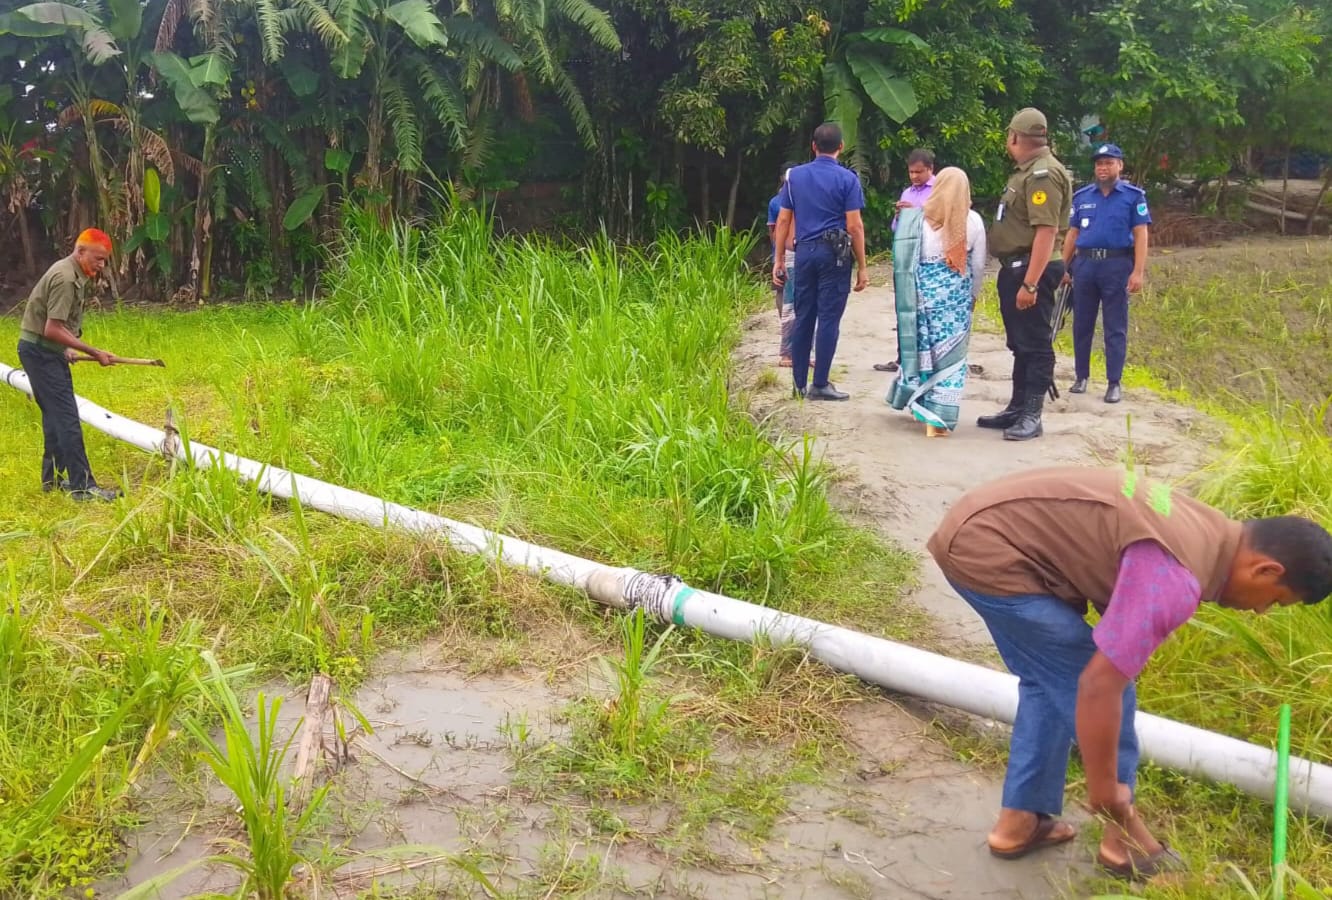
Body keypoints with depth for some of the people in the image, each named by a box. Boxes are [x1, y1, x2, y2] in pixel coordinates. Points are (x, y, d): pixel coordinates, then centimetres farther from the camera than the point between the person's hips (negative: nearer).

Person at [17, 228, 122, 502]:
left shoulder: (75, 275, 10)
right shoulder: (66, 278, -21)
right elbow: (52, 329, -25)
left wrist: (66, 349, 12)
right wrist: (94, 353, -23)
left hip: (45, 351, 10)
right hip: (40, 351, -10)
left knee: (56, 414, 16)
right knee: (66, 416, -11)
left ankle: (51, 478, 26)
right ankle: (83, 486, -11)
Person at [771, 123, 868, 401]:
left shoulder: (794, 175, 8)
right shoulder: (847, 179, -3)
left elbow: (784, 221, 8)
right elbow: (854, 226, -7)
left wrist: (779, 260, 13)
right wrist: (862, 267, -3)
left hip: (805, 252, 4)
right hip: (834, 254, -4)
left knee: (803, 318, 8)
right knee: (828, 319, -1)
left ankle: (799, 384, 11)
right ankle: (820, 385, 0)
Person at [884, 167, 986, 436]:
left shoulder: (920, 218, -1)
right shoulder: (973, 221, -2)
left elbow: (907, 260, 1)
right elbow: (978, 265, 4)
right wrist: (972, 296, 18)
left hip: (923, 292, 1)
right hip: (956, 294, -1)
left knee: (920, 347, 15)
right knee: (950, 353, 2)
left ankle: (919, 403, 26)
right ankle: (937, 418, -1)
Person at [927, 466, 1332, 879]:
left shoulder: (1209, 529, 11)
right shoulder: (1175, 579, -20)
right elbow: (1100, 686, -19)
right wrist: (1105, 794, -5)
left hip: (975, 529, 10)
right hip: (989, 554, -10)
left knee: (1049, 680, 21)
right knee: (1096, 687, 2)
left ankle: (1019, 821, 30)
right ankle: (1126, 837, 18)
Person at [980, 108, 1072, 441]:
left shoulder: (1044, 174, -17)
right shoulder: (1028, 171, 16)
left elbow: (1047, 231, -25)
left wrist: (1030, 284, -28)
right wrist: (1016, 276, 18)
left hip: (1032, 270, -11)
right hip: (1016, 268, 11)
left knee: (1035, 344, -5)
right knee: (1019, 344, 15)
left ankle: (1031, 417, -2)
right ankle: (1017, 409, 24)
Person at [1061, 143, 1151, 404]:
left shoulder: (1133, 196, 1)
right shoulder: (1082, 196, 10)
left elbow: (1140, 235, -4)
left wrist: (1138, 271, -12)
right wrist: (1064, 268, 9)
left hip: (1117, 265, -3)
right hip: (1084, 264, 3)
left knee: (1115, 328, 1)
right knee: (1082, 324, 9)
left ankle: (1114, 383, 5)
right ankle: (1081, 376, 20)